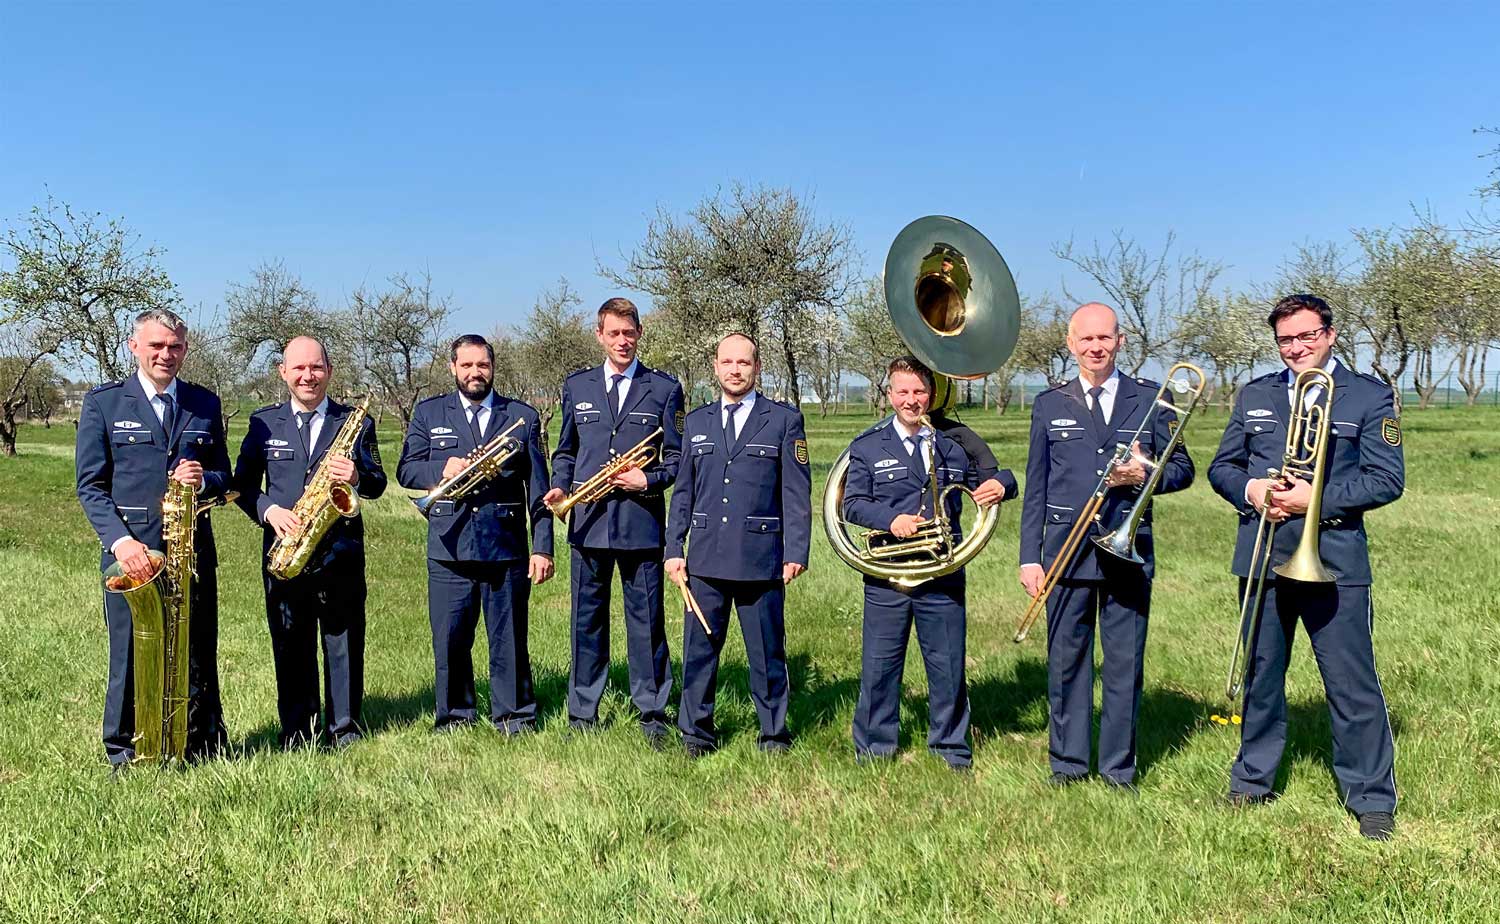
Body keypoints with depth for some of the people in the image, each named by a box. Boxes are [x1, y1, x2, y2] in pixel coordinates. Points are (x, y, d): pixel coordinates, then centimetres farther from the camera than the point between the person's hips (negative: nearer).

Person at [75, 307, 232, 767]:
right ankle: (123, 752, 17)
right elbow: (91, 484, 0)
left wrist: (204, 480, -10)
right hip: (130, 551, -2)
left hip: (193, 551, 2)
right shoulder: (102, 402, 4)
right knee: (129, 655, 2)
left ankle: (204, 746, 20)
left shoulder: (206, 404, 12)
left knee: (198, 655, 7)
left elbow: (224, 477, 15)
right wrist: (120, 539, -15)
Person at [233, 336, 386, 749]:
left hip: (341, 553, 0)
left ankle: (343, 726, 19)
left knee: (344, 642, 6)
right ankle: (298, 728, 21)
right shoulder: (263, 422, 8)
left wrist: (358, 477, -19)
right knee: (291, 645, 8)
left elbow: (377, 485, 3)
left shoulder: (355, 421, 6)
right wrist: (268, 510, -11)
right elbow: (243, 482, 7)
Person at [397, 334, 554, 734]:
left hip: (507, 547, -1)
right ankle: (454, 715, 20)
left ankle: (515, 715, 18)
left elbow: (537, 487, 5)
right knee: (449, 640, 5)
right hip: (448, 548, 1)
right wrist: (442, 469, -16)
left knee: (510, 638, 5)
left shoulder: (523, 416, 9)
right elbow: (406, 470, 6)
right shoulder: (428, 413, 12)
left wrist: (543, 547, -1)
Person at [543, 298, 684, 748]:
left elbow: (677, 457, 5)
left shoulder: (664, 388, 6)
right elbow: (566, 450, 18)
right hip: (588, 522, 2)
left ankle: (652, 712, 14)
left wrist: (649, 480, -12)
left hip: (642, 521, -2)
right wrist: (560, 486, -1)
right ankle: (582, 714, 17)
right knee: (587, 620, 7)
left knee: (646, 620, 3)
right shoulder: (576, 386, 12)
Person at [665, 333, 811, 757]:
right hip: (705, 558, 3)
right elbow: (683, 492, 14)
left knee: (767, 651, 5)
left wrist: (796, 552, -6)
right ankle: (696, 732, 19)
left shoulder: (784, 419, 4)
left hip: (762, 558, -2)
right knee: (699, 650, 6)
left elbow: (796, 492, 0)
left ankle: (773, 733, 19)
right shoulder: (696, 422, 13)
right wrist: (675, 548, 7)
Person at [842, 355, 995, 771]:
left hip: (943, 575, 1)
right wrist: (891, 519, -18)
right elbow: (852, 504, 0)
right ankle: (874, 749, 20)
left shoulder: (954, 443, 9)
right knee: (879, 666, 6)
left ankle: (951, 747, 24)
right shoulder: (867, 447, 6)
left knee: (948, 666, 7)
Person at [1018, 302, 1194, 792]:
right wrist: (1030, 556, 2)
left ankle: (1119, 767, 17)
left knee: (1125, 663, 4)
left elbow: (1182, 467, 10)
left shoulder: (1150, 398, 7)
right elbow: (1035, 487, 7)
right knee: (1066, 660, 5)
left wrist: (1145, 475, -13)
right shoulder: (1050, 403, 8)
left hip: (1129, 549, 0)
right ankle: (1068, 762, 18)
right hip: (1066, 550, 0)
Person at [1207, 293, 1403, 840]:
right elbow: (1221, 467, 13)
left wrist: (1316, 498, -16)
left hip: (1334, 559, -3)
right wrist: (1249, 490, -9)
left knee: (1353, 686, -1)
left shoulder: (1369, 396, 2)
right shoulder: (1255, 396, 13)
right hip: (1262, 557, 4)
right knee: (1261, 676, 13)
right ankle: (1252, 780, 27)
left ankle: (1372, 799, 11)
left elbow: (1387, 480, -5)